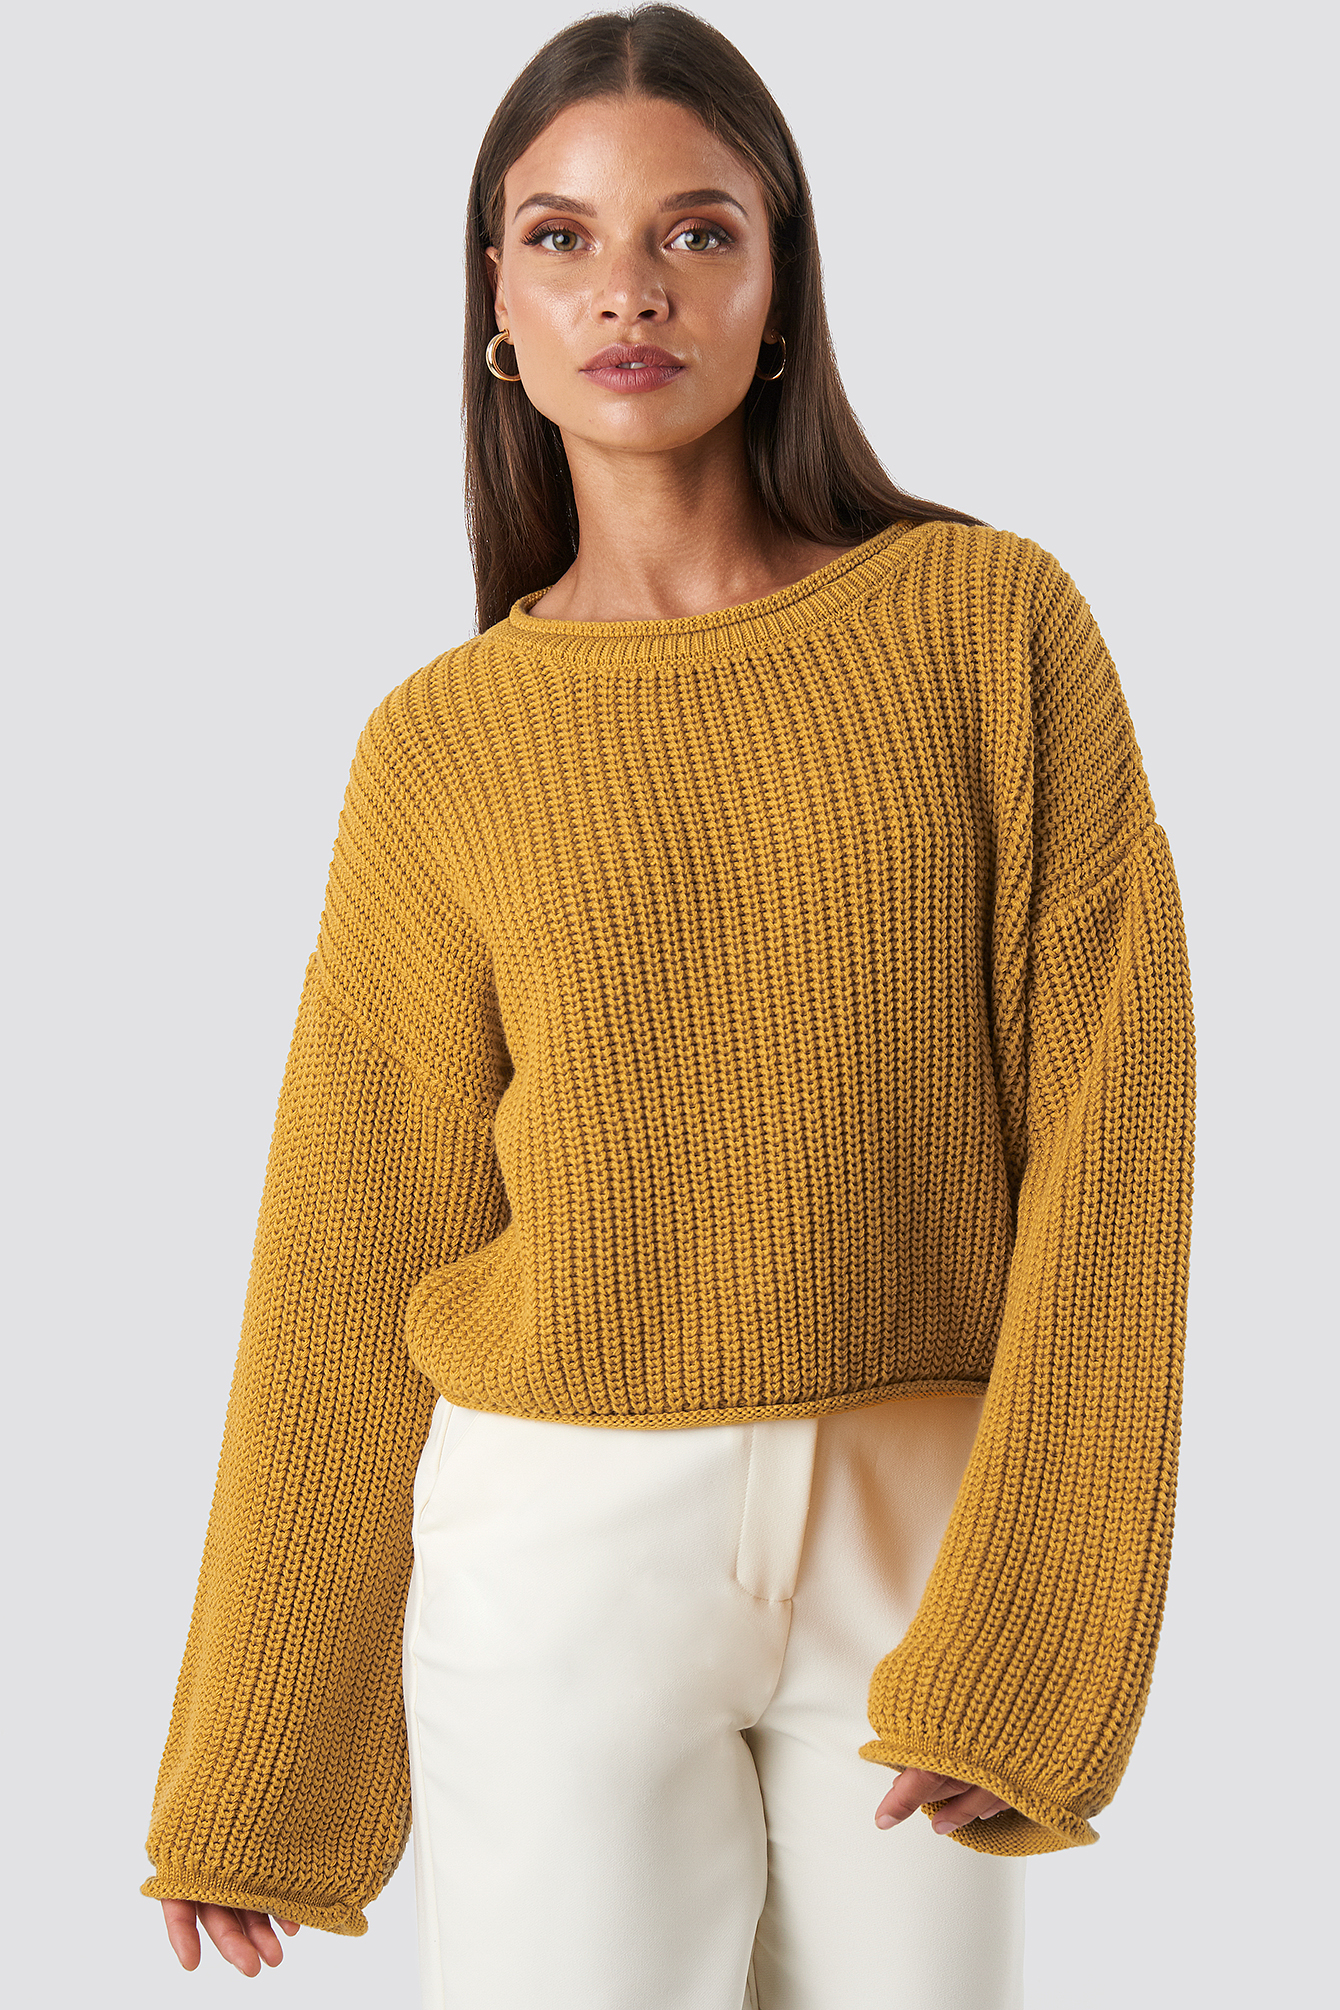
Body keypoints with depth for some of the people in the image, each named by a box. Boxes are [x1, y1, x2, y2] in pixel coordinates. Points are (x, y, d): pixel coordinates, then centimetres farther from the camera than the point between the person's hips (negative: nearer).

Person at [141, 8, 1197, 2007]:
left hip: (922, 1536, 0)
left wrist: (1023, 1626, -13)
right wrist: (248, 1791, 8)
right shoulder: (440, 750, 1)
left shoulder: (993, 622, -2)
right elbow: (356, 1257, 4)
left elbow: (1102, 1123, -5)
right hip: (562, 1543, 0)